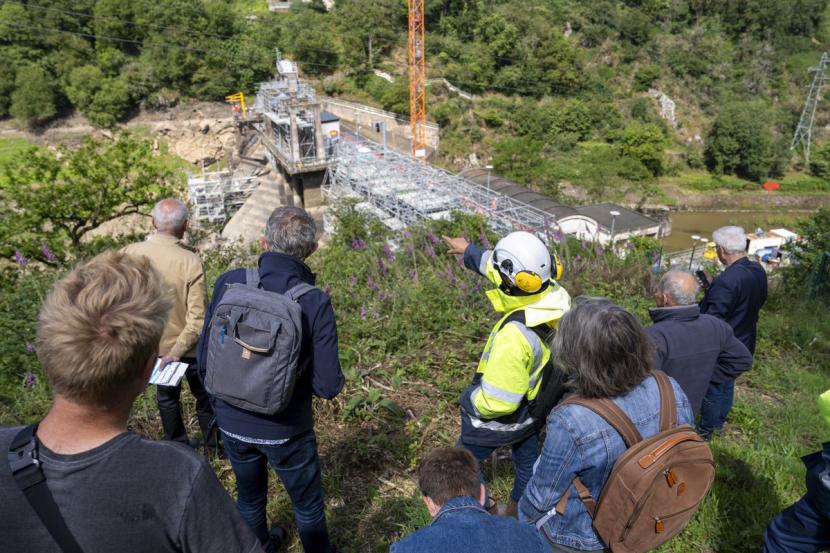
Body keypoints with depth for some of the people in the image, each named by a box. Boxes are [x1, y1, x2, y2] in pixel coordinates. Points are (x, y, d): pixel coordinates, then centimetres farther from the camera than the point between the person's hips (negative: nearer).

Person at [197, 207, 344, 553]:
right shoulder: (315, 303, -24)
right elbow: (328, 387, -21)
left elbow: (204, 359, -7)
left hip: (231, 423, 4)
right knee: (308, 504, 23)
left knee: (249, 497, 29)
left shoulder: (229, 283, -16)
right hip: (285, 431, -3)